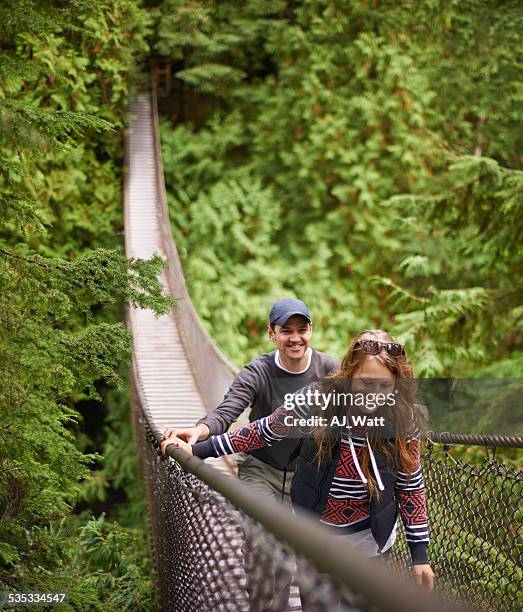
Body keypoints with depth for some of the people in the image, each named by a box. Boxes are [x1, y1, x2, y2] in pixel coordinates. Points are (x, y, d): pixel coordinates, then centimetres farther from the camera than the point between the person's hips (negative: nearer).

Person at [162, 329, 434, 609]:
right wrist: (197, 450, -8)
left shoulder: (403, 419, -19)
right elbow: (263, 432, -9)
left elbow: (411, 488, -8)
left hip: (370, 537, 0)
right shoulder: (316, 400, -24)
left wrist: (420, 556, -6)